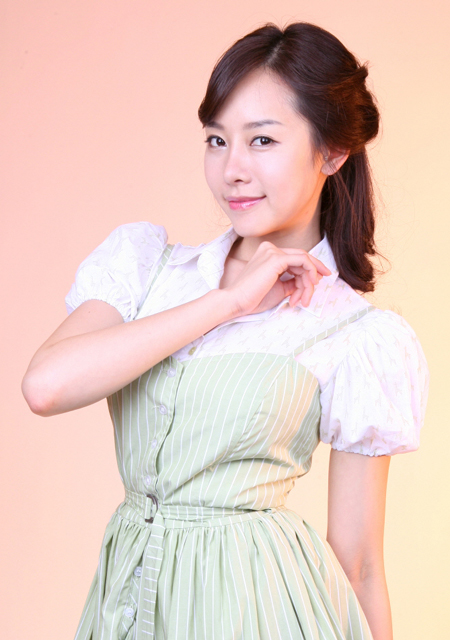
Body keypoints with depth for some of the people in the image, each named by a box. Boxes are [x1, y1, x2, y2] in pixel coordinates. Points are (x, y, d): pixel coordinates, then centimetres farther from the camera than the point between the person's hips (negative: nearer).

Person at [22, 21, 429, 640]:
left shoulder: (364, 338, -7)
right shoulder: (145, 259, 2)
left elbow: (358, 564, -3)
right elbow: (46, 385, -16)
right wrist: (229, 300, -15)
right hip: (130, 586, 3)